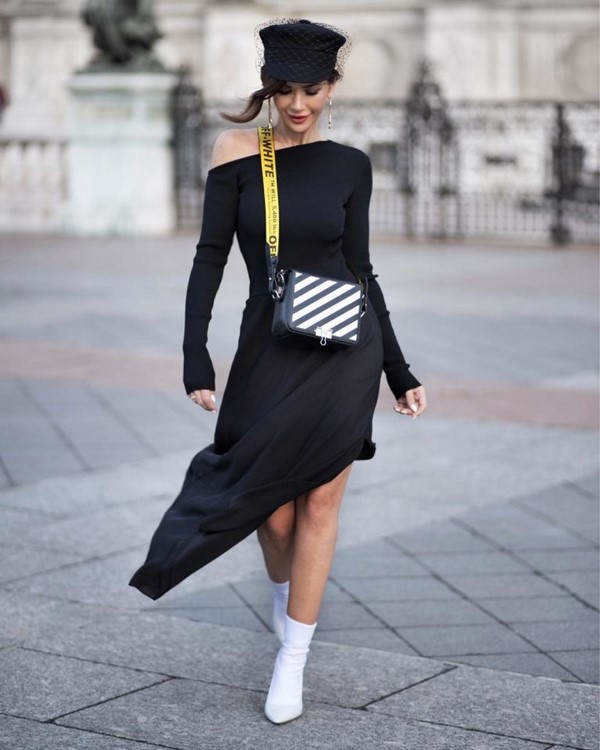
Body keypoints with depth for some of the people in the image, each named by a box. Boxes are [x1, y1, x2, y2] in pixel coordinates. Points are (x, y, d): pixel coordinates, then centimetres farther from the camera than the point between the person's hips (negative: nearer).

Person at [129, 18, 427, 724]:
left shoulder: (350, 165, 3)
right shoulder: (237, 152, -1)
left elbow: (360, 269, 9)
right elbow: (210, 257, -2)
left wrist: (399, 372, 10)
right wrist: (195, 358, -10)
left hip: (344, 350, 0)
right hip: (268, 352, 0)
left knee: (319, 501, -1)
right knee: (276, 513, 1)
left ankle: (292, 661, 12)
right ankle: (285, 590, 37)